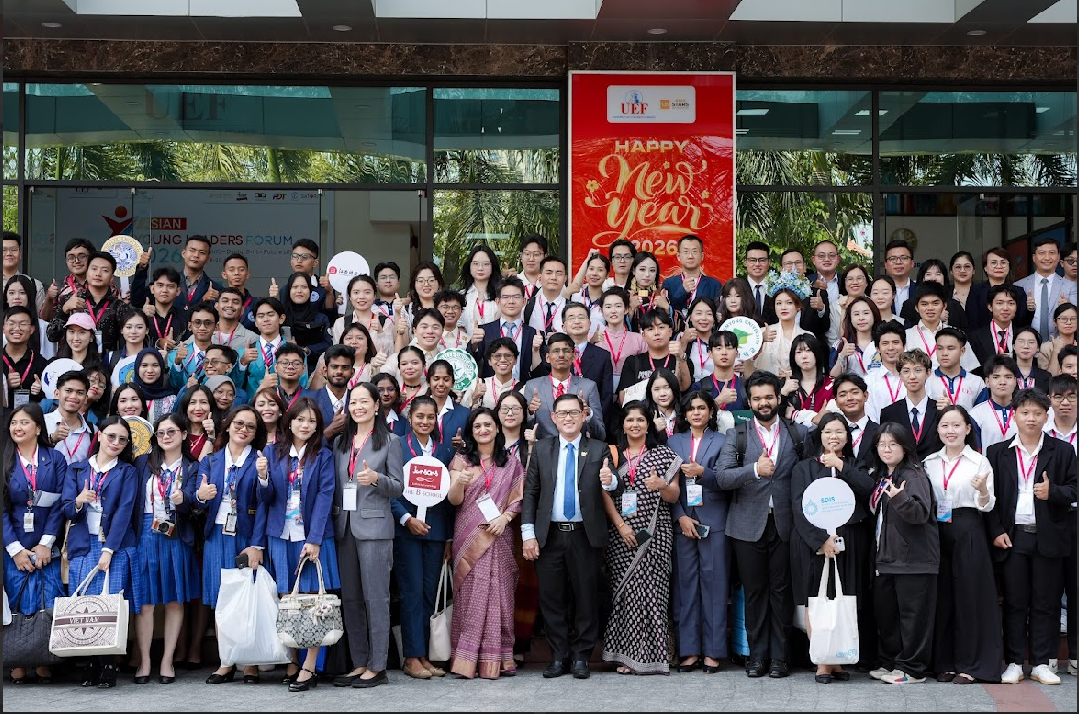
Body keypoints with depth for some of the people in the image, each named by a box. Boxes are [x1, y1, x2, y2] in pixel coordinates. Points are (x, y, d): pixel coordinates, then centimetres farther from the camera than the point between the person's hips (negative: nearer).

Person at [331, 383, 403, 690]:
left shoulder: (389, 442, 0)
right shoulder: (340, 442, 15)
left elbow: (398, 487, -2)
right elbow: (334, 485, 19)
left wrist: (375, 478, -20)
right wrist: (334, 515, 6)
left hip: (374, 526, -5)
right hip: (344, 526, 5)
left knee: (375, 597, -4)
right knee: (350, 598, 7)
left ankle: (377, 667, 1)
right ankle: (359, 663, 15)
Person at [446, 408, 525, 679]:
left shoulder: (511, 462, 10)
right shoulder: (461, 461, 6)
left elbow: (520, 497, 8)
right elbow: (454, 500, -2)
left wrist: (505, 516, -10)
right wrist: (459, 483, -23)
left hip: (498, 535, 1)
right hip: (469, 537, -1)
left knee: (499, 593, 0)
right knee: (470, 595, -3)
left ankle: (498, 658, 5)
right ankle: (467, 659, -1)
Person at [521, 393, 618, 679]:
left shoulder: (599, 450, 4)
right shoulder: (542, 449, 7)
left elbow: (612, 494, 1)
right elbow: (530, 493, 6)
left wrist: (609, 482, -23)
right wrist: (528, 534, -2)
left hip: (585, 536, -1)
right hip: (549, 535, 1)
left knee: (586, 597, 4)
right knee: (552, 598, 6)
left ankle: (581, 656, 14)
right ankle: (558, 656, 16)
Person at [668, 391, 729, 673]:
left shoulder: (722, 441, 8)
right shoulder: (674, 442, 14)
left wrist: (702, 472, -20)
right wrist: (680, 517, -4)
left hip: (713, 521, -2)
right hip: (682, 521, 2)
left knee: (714, 583, -2)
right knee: (686, 584, 1)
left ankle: (713, 651, 2)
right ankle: (689, 650, 6)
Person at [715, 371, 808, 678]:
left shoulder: (798, 433, 7)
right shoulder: (736, 435, 4)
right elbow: (722, 477, -7)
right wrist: (755, 470, -22)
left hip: (785, 523, 0)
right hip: (749, 525, 0)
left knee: (781, 590, 2)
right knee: (754, 591, 5)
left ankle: (780, 656, 8)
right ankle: (757, 655, 13)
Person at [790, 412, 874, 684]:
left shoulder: (854, 465, 15)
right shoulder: (804, 468, 8)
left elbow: (867, 489, -5)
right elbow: (799, 507, -3)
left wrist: (841, 466, -10)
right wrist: (821, 539, -13)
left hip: (849, 543, 2)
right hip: (813, 542, -2)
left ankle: (837, 660, 7)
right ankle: (822, 664, -2)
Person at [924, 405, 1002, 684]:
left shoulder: (979, 462, 0)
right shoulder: (929, 462, 11)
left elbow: (987, 506, -4)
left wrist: (982, 489, -23)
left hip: (968, 532, -3)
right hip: (936, 532, 4)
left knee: (969, 595, -2)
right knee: (941, 596, 5)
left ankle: (969, 664, 5)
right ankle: (944, 662, 14)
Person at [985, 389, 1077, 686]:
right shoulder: (997, 453, 7)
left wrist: (1053, 492, -15)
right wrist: (996, 531, -4)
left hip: (1048, 537, 0)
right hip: (1011, 537, 0)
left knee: (1046, 603, 3)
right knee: (1014, 602, 4)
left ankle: (1042, 663, 12)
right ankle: (1014, 663, 10)